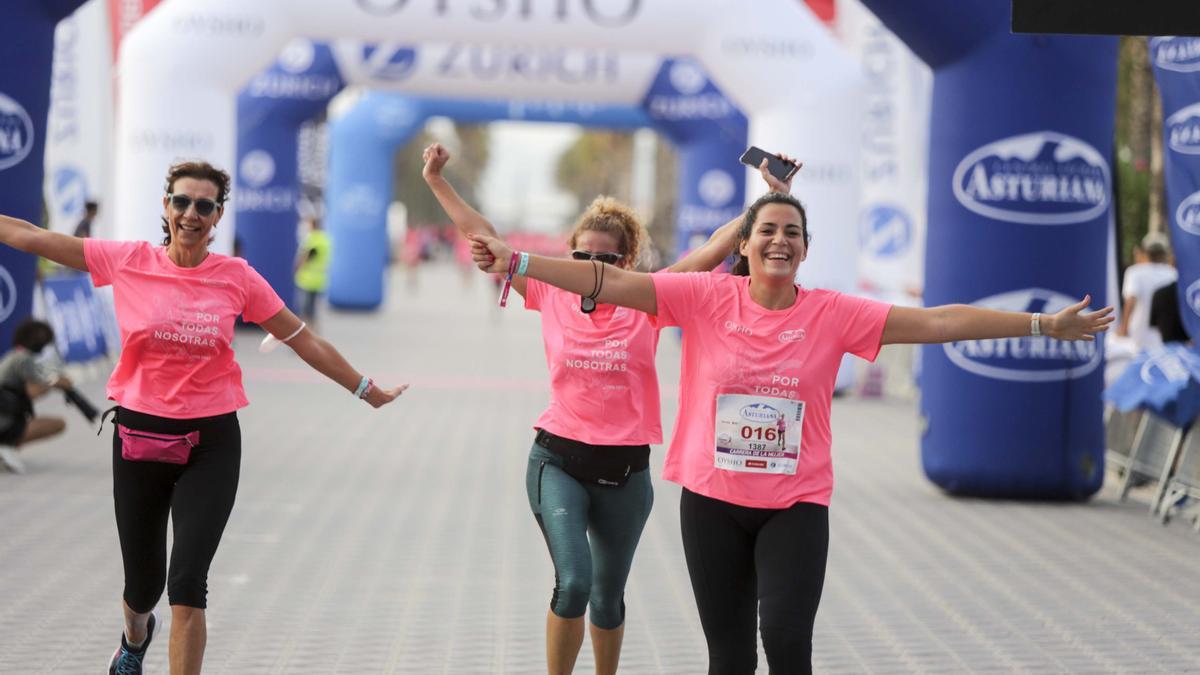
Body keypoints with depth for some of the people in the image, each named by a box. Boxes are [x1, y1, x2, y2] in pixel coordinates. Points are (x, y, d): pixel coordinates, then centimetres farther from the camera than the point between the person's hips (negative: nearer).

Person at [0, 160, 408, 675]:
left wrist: (365, 389, 10)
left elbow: (303, 340, 7)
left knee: (187, 583, -14)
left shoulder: (236, 277, -2)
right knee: (142, 586, 13)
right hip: (139, 437, 1)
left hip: (210, 443, -1)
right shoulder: (129, 261, -4)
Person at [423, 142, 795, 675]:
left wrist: (771, 198, -12)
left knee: (608, 595, 15)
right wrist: (437, 181, 3)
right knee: (573, 582, -19)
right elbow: (483, 237, 3)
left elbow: (718, 245, -5)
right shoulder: (552, 294, -1)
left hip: (624, 470, 1)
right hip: (558, 460, -1)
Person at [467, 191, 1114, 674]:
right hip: (713, 501, 0)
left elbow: (937, 321, -5)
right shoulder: (706, 297, -5)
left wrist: (1043, 325, -7)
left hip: (795, 507, 0)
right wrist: (517, 262, -18)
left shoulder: (833, 314, -3)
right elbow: (612, 282, -9)